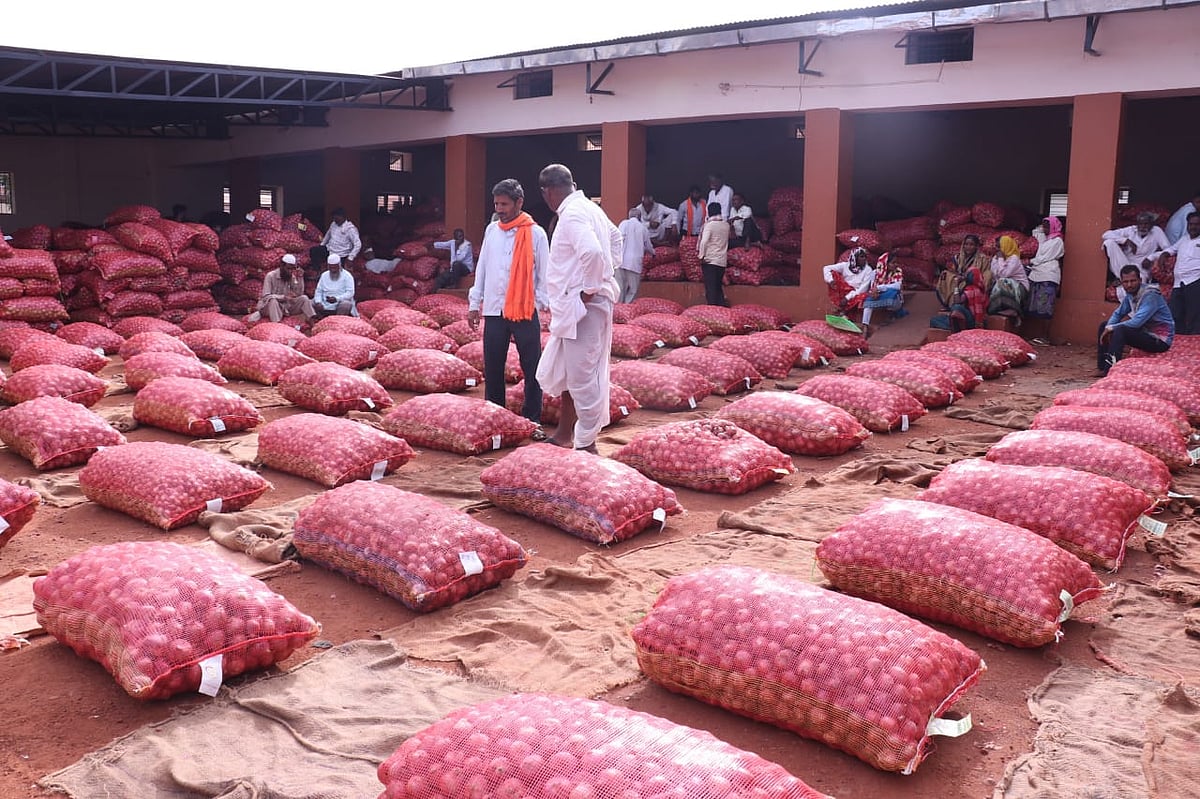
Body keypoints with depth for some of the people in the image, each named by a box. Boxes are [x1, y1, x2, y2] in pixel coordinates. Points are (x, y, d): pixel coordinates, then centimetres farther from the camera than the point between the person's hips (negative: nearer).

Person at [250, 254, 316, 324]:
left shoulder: (293, 277, 1)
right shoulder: (271, 276, -12)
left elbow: (299, 294, -6)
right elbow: (266, 297, -21)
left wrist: (300, 278, -15)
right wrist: (284, 297, -32)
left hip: (287, 306, 4)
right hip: (271, 306, -4)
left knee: (304, 298, -15)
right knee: (273, 300, -36)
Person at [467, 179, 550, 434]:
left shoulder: (535, 233, -3)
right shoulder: (492, 230, 9)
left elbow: (543, 272, -1)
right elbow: (482, 268, 13)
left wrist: (541, 303, -8)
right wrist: (474, 303, 11)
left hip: (525, 311, -4)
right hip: (494, 310, 4)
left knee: (532, 369, -1)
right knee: (492, 369, 8)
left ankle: (533, 420, 7)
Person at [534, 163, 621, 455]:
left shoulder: (572, 215, -17)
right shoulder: (588, 208, 15)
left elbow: (592, 252, -33)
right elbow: (615, 238, 31)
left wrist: (590, 288, -20)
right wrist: (607, 272, 22)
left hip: (582, 307, -11)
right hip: (572, 308, 11)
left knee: (583, 377, -3)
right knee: (559, 371, 19)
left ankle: (586, 444, 6)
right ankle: (564, 433, 31)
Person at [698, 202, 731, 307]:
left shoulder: (709, 225, -10)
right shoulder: (726, 225, 8)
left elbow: (704, 241, -18)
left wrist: (701, 256, -11)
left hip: (709, 260, -5)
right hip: (722, 261, 5)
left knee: (710, 287, -3)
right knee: (719, 286, 15)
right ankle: (722, 304, 14)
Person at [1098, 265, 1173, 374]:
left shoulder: (1150, 295, -23)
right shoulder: (1130, 294, 2)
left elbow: (1137, 322, -31)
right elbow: (1117, 314, 9)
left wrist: (1111, 328, -21)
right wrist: (1108, 328, -11)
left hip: (1160, 340, -9)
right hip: (1145, 332, 9)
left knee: (1120, 330, -30)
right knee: (1104, 325, 8)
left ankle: (1109, 371, -31)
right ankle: (1102, 367, 7)